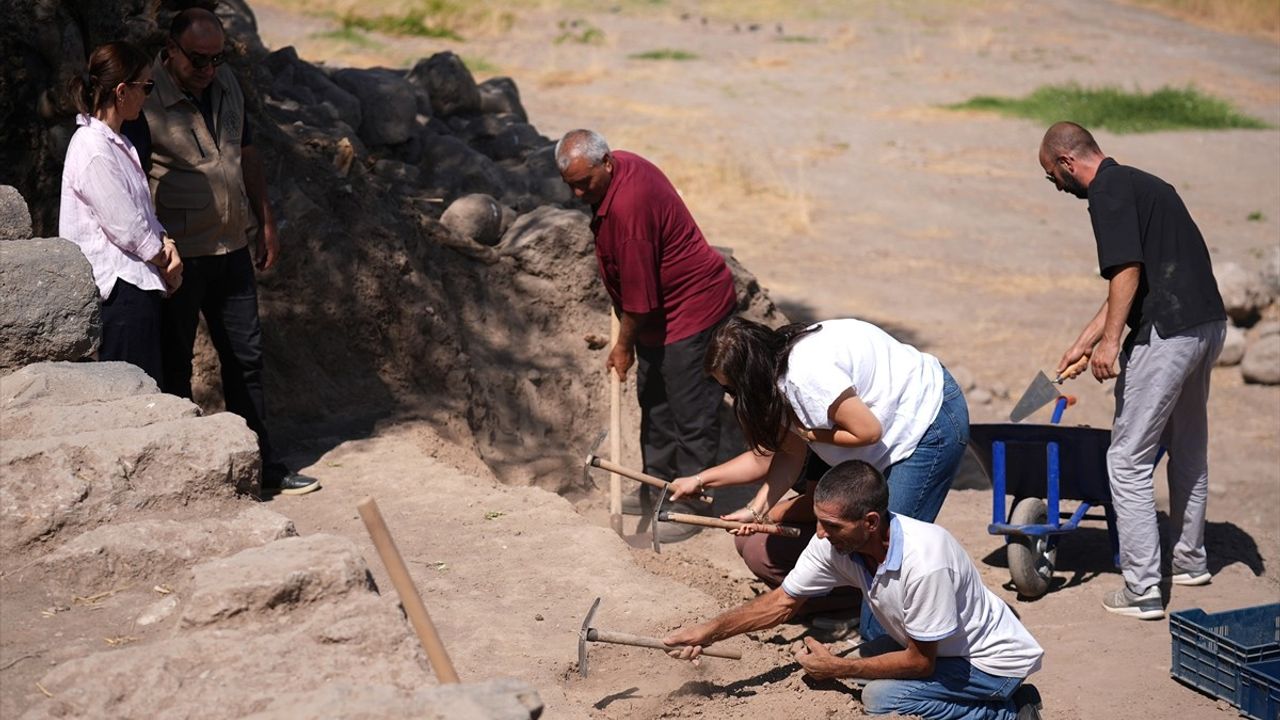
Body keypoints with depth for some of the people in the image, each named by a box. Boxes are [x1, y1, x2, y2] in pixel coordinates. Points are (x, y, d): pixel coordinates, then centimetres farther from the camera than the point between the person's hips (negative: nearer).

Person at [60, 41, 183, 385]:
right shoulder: (94, 151, -18)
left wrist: (166, 243, 0)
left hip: (135, 286, 10)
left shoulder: (116, 143, 14)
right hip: (120, 289, -10)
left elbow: (142, 211, 18)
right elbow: (128, 229, -17)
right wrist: (166, 265, -3)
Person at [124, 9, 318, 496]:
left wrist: (266, 223, 15)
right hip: (178, 255, -7)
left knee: (245, 357, 12)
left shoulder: (227, 87, 5)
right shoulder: (146, 101, -16)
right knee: (175, 366, 5)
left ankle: (262, 467, 22)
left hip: (232, 249, 7)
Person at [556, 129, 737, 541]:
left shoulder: (627, 207, -31)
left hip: (694, 309, -11)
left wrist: (623, 345, -9)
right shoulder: (621, 166, -1)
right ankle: (657, 483, 34)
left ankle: (688, 507, 5)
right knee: (654, 400, 20)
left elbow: (639, 292, -24)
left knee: (692, 414, -2)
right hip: (662, 311, 11)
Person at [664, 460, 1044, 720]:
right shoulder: (834, 542, -15)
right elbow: (784, 601, -1)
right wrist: (707, 632, -9)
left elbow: (920, 662, -24)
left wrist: (837, 668, -17)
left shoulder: (925, 563, -36)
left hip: (993, 659, -9)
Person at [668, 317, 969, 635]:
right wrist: (758, 508, -7)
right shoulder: (780, 371, -1)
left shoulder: (807, 372, -31)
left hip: (933, 425, -10)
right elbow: (786, 454, 2)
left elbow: (868, 431, -27)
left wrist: (806, 433, -16)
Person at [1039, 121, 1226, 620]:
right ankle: (1190, 560, 39)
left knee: (1128, 459, -4)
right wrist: (1085, 340, 25)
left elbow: (1127, 271, -20)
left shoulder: (1109, 191, -9)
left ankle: (1142, 590, -4)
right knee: (1188, 446, 24)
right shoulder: (1140, 183, 21)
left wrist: (1109, 340, -17)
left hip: (1167, 332, -10)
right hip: (1208, 322, 10)